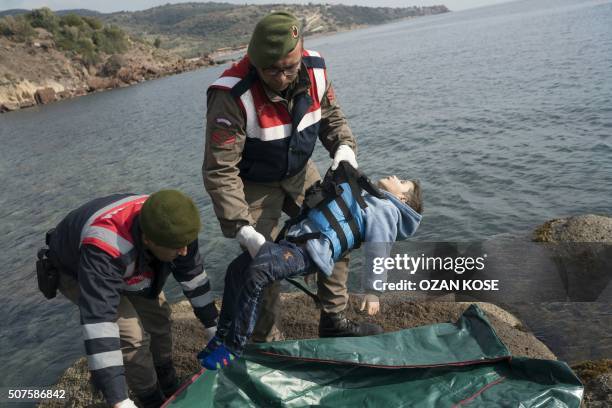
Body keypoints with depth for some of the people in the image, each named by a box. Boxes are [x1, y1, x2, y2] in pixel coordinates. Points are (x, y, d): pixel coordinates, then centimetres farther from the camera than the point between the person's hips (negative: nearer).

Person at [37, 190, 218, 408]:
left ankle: (168, 388, 25)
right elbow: (98, 320, -49)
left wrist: (213, 325, -5)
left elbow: (193, 273, -13)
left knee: (157, 314, 2)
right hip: (74, 271, -5)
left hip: (125, 268, 5)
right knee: (131, 334, -17)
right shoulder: (103, 249, -47)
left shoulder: (171, 225, -29)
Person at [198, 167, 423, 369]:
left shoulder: (384, 209, 1)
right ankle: (222, 336, 13)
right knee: (236, 269, 5)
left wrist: (372, 291, -15)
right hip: (292, 242, 10)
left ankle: (233, 347, -16)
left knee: (255, 273, -29)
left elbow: (379, 252, -9)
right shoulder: (363, 195, 29)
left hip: (308, 251, -10)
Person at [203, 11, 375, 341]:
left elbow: (331, 115, 3)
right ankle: (267, 344, 19)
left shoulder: (314, 69, -17)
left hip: (299, 173, 6)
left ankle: (333, 321, 26)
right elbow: (219, 172, -31)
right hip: (254, 185, -5)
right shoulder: (232, 95, -33)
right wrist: (244, 230, -37)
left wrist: (343, 148, -16)